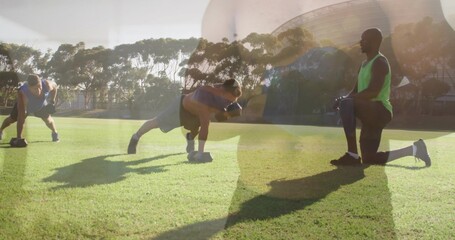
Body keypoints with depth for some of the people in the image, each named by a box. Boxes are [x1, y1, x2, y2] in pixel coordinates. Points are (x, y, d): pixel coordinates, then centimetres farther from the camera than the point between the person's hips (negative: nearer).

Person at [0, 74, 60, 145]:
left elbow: (54, 85, -12)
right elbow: (21, 117, -48)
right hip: (23, 104, -2)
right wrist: (19, 137, -50)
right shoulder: (22, 94, -47)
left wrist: (52, 101, -14)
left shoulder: (47, 85, -41)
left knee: (47, 118, -8)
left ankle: (55, 133, 24)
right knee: (12, 118, 1)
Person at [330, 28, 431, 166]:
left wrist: (345, 100, -23)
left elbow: (372, 92, -24)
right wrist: (344, 99, -3)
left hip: (380, 111, -10)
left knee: (346, 105, -35)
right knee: (369, 160, 13)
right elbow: (356, 90, 19)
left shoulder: (380, 62, -11)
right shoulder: (364, 64, 19)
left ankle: (352, 154, -29)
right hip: (370, 113, 10)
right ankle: (414, 149, 27)